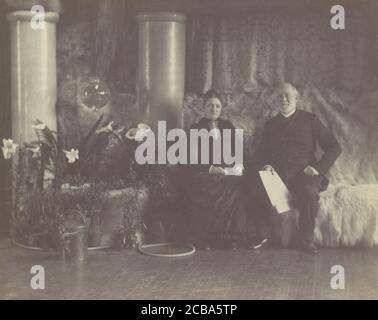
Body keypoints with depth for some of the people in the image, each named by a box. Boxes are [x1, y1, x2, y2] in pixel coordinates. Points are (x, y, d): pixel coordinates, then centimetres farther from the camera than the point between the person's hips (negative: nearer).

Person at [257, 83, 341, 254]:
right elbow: (263, 153, 20)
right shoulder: (271, 124, 20)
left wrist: (318, 168, -7)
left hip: (304, 172, -2)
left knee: (308, 191, -36)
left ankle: (307, 239, -20)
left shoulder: (309, 119, 11)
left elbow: (334, 147, 7)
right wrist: (265, 165, -4)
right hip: (278, 174, 2)